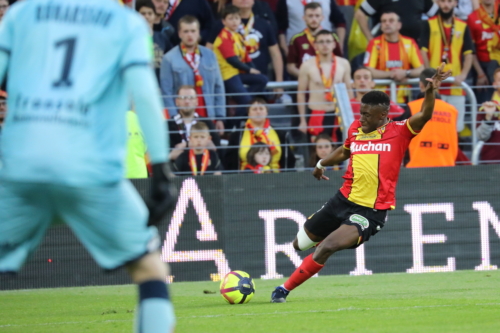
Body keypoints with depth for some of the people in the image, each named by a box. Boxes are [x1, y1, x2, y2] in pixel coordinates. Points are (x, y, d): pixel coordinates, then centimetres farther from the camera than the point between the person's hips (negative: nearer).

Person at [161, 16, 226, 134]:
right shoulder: (169, 59, -1)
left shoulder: (209, 55, 10)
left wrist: (220, 117, 7)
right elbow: (167, 93, -3)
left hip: (209, 118, 3)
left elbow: (218, 87, 12)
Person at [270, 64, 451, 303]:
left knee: (326, 248, -22)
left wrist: (430, 92, -39)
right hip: (344, 200, 6)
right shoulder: (355, 129, 6)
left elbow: (424, 116, -24)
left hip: (371, 211, -6)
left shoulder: (399, 132, -8)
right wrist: (322, 164, 23)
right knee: (301, 243, 17)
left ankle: (285, 290, -6)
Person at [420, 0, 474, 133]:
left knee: (456, 126, 4)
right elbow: (423, 51, -3)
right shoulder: (429, 25, 2)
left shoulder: (463, 27, 8)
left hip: (456, 86, 2)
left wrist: (463, 75, -9)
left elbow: (468, 54, 6)